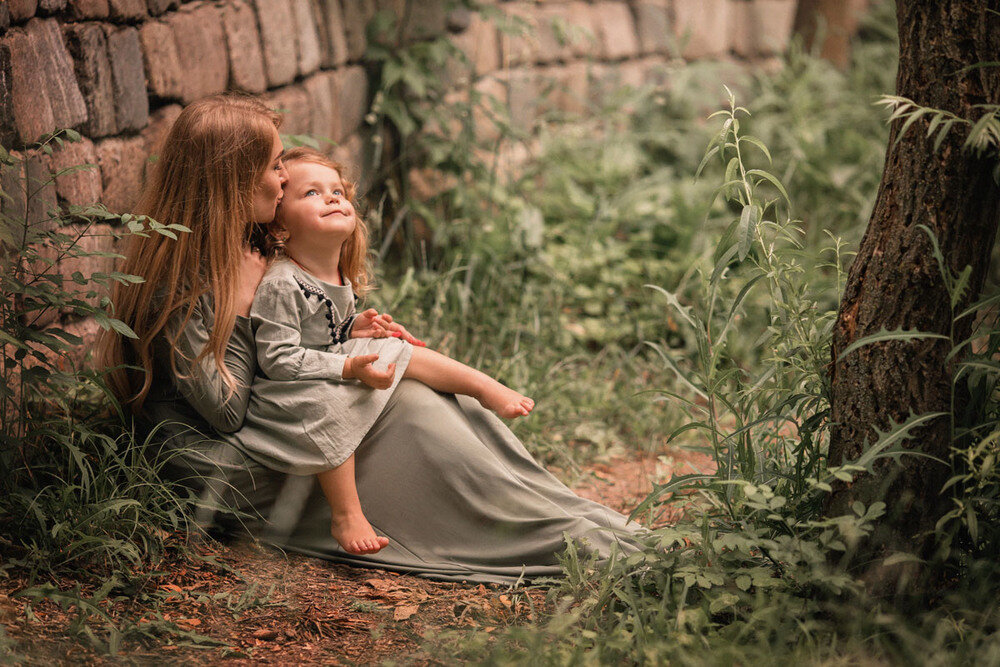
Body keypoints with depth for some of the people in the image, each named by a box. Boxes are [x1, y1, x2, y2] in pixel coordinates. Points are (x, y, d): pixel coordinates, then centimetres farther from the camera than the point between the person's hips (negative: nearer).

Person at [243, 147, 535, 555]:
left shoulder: (340, 278, 4)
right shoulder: (280, 285, -26)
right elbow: (279, 360, -28)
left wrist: (354, 327, -1)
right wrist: (349, 367, -30)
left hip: (334, 369, 9)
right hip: (288, 394, -9)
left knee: (400, 351, 2)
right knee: (329, 407, -35)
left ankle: (484, 387, 13)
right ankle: (346, 517, -31)